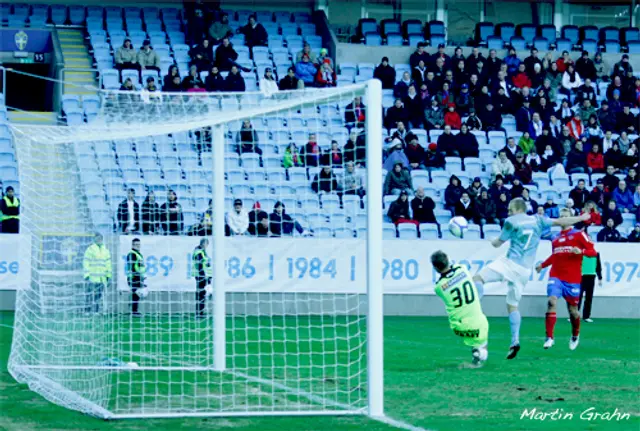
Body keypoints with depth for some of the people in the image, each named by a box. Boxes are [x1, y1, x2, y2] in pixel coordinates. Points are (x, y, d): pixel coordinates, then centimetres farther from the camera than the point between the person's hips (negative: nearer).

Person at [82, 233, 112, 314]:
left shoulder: (106, 251, 15)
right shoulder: (90, 249, -1)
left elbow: (108, 264, 19)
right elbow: (86, 263, -4)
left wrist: (108, 275, 13)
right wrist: (87, 275, -11)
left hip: (102, 279, 5)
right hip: (92, 277, -5)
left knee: (98, 296, 3)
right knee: (90, 295, -6)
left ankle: (96, 311, 8)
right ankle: (87, 311, -2)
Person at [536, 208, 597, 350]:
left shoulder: (579, 234, 0)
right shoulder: (556, 238, 14)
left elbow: (593, 252, -4)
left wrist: (581, 251, -21)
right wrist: (542, 265, 21)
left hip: (572, 279, -3)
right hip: (556, 276, 3)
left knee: (572, 309, 5)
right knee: (551, 301, -19)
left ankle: (575, 336, 33)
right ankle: (549, 338, -20)